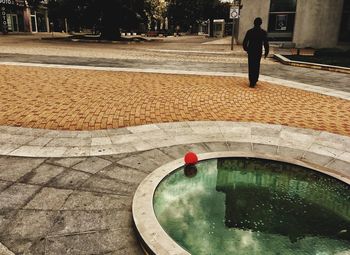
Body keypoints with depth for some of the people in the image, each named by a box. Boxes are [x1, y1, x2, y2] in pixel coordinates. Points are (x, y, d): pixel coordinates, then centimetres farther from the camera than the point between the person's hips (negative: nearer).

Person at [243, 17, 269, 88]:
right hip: (258, 52, -1)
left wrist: (246, 49, 15)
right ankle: (254, 81, 13)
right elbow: (266, 43, -7)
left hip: (250, 51, 1)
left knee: (251, 66, 9)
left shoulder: (249, 31, -4)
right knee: (256, 66, 11)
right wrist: (266, 52, 4)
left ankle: (252, 81, 9)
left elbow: (245, 42, -2)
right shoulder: (263, 32, -7)